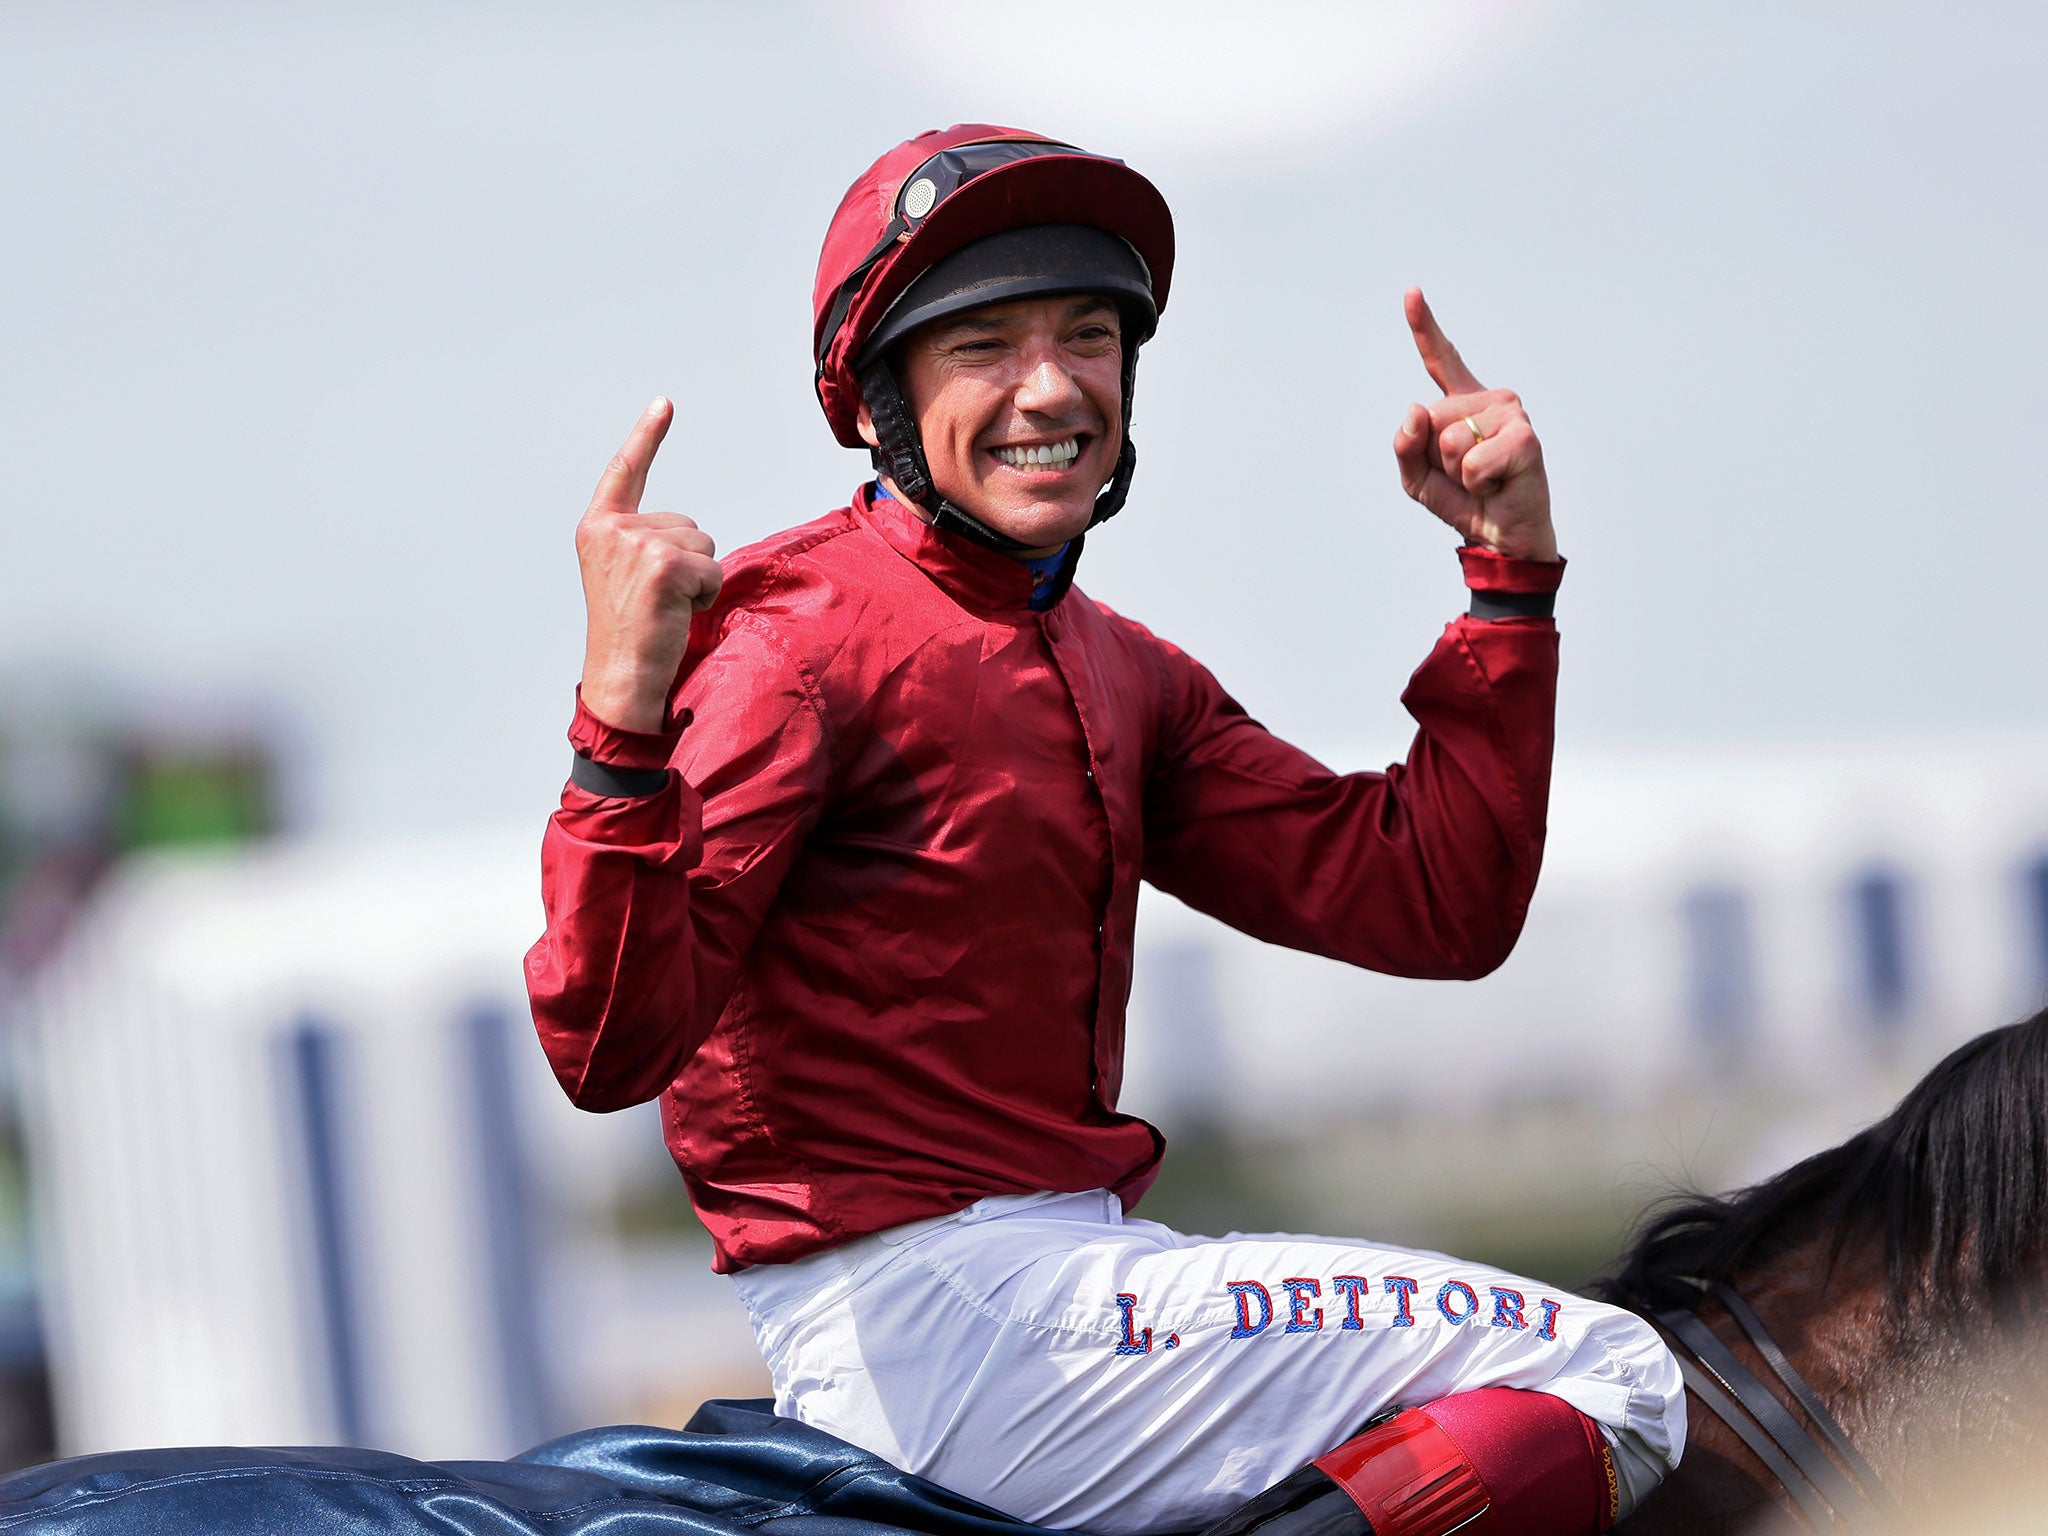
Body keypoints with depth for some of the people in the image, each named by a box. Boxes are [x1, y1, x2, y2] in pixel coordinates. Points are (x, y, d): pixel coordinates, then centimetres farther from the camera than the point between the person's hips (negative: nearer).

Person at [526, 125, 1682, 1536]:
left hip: (1081, 1262, 9)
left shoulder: (1123, 675, 16)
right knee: (1605, 1379, -9)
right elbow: (612, 1048, -21)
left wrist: (1516, 573, 8)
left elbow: (1434, 905, 11)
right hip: (923, 1317, -9)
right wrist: (626, 720, -37)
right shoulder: (803, 637, -11)